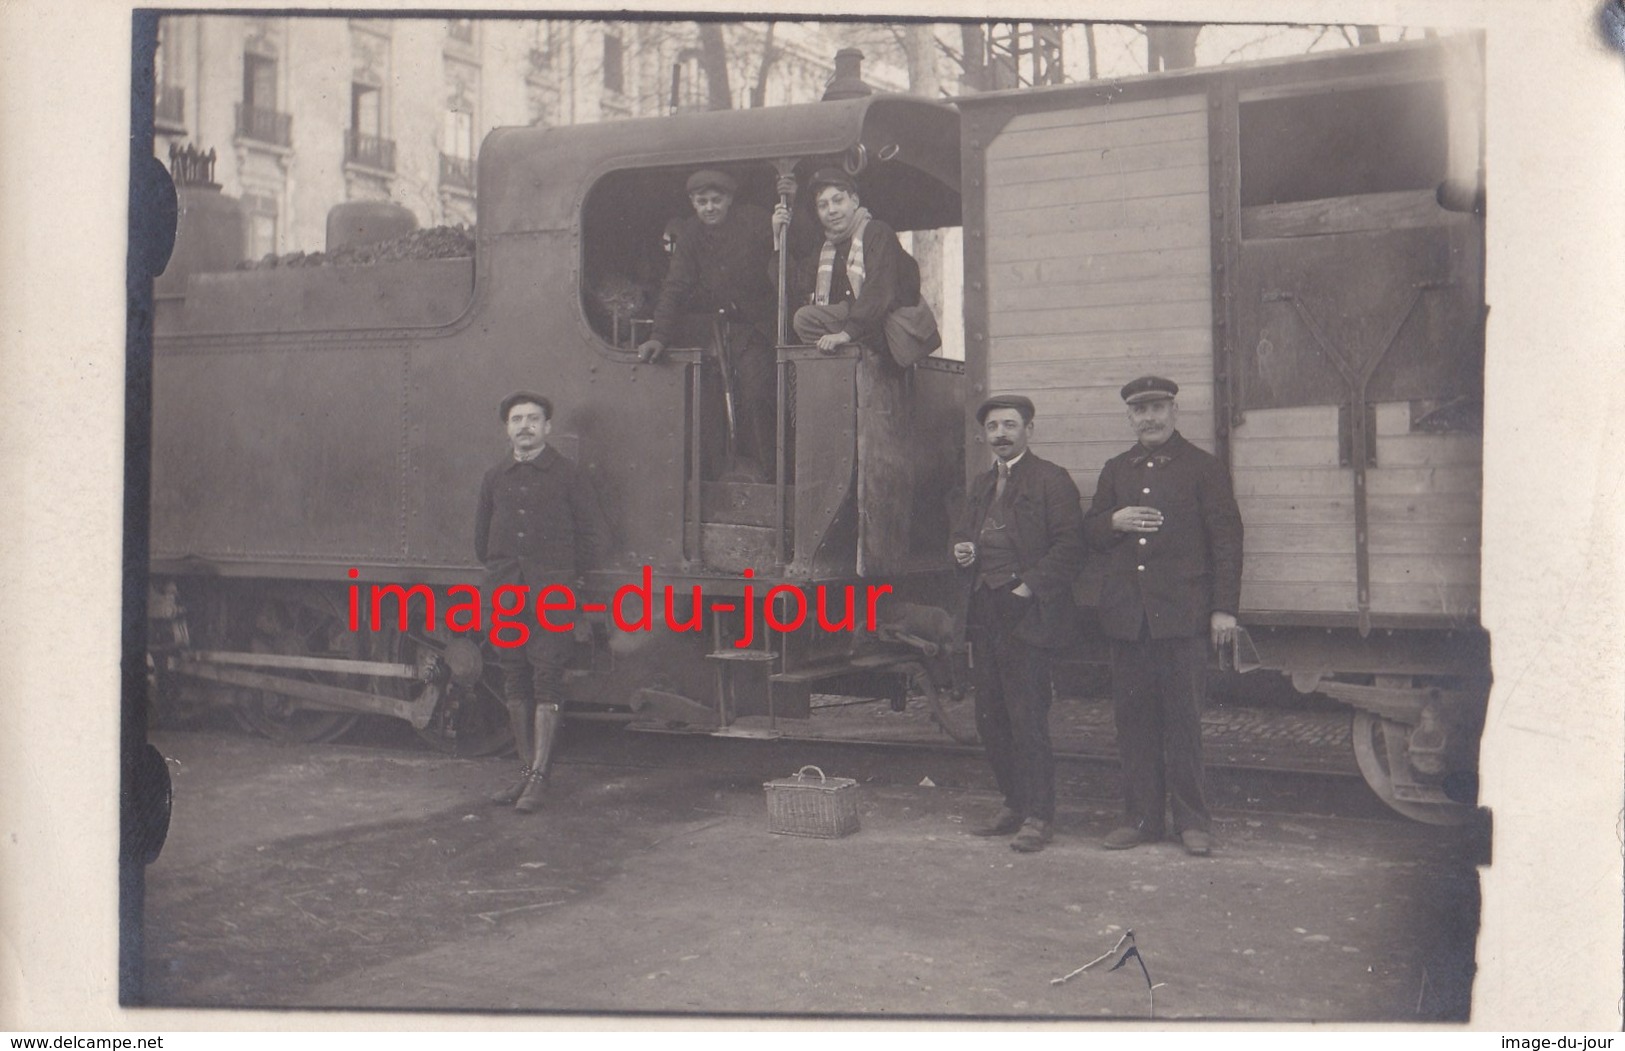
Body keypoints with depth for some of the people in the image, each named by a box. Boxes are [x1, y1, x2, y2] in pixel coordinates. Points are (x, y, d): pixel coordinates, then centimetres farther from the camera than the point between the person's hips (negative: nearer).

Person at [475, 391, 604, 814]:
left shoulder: (568, 476, 1)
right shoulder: (495, 478, 13)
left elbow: (589, 535, 2)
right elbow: (481, 537, 21)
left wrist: (565, 577, 3)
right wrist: (500, 573, 15)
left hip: (551, 591, -4)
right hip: (505, 590, 5)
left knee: (546, 682, -7)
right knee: (515, 683, 8)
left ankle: (539, 777, -5)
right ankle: (526, 770, 17)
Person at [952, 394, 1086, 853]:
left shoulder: (1051, 481, -4)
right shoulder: (981, 487, 20)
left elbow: (1068, 548, -11)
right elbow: (963, 535, 29)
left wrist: (1028, 587, -17)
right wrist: (962, 551, 6)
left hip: (1025, 615, -8)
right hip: (985, 617, 8)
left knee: (1027, 717, -7)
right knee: (990, 717, 10)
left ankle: (1038, 816, 1)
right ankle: (1015, 804, 22)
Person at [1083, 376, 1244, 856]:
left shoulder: (1205, 468, 3)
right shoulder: (1115, 470, 16)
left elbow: (1226, 541, -1)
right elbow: (1090, 531, 18)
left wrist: (1224, 609, -8)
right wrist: (1114, 521, -5)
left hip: (1182, 614, -4)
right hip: (1126, 614, 4)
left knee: (1183, 718, 0)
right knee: (1133, 718, 6)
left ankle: (1192, 821, 10)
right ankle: (1140, 817, 16)